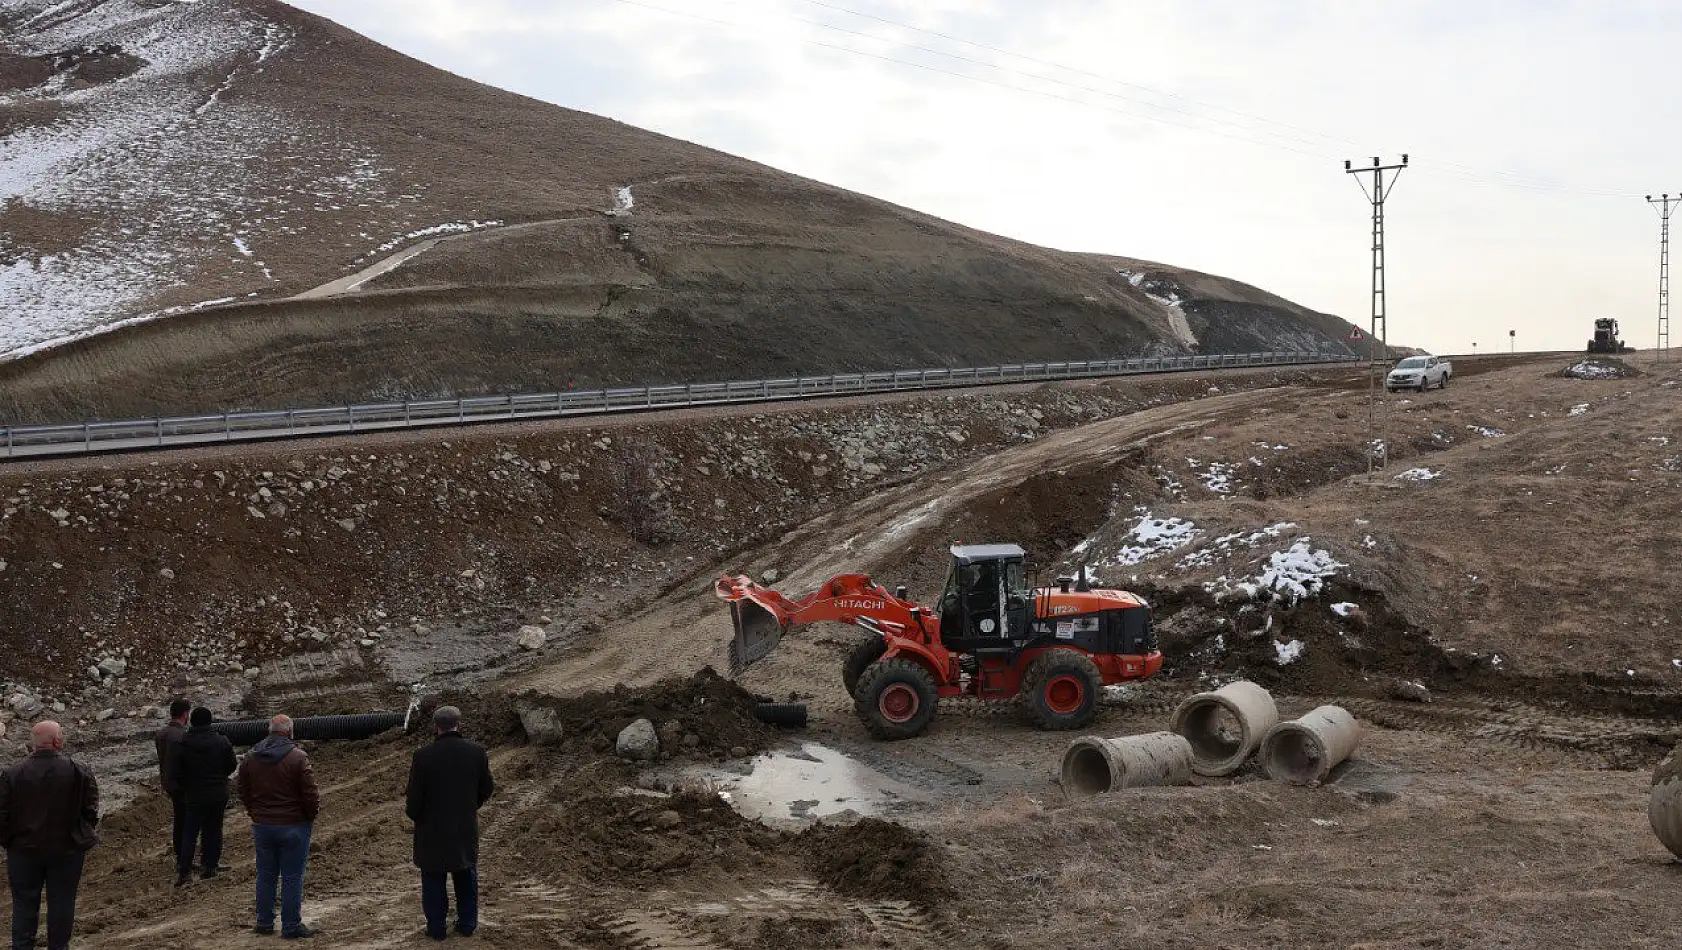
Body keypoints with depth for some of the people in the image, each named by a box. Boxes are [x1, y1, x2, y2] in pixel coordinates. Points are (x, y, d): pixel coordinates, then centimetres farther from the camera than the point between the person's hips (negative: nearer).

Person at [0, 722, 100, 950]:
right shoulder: (79, 772, -12)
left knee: (24, 903, 12)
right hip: (67, 850, -1)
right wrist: (83, 837, 7)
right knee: (61, 903, 10)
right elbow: (91, 811, -8)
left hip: (24, 851, 1)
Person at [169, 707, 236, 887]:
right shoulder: (222, 742, -6)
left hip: (194, 796, -1)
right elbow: (232, 765, 1)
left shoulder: (182, 745, -9)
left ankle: (184, 871, -1)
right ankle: (210, 867, 13)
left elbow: (175, 772, -5)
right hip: (218, 795, 1)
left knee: (189, 833, 6)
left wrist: (185, 786, 12)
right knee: (213, 831, 10)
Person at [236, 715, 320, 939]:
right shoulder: (298, 758, -15)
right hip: (294, 826, -5)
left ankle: (264, 922, 22)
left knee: (266, 875, 15)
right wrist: (311, 816, 3)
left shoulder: (250, 758, 3)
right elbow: (310, 794, -14)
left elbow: (243, 792, 11)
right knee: (292, 877, 2)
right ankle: (291, 926, 7)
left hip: (262, 826, 5)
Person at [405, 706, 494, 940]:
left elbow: (414, 797, -14)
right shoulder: (477, 752, -9)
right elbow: (487, 789, 2)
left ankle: (436, 927, 15)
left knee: (434, 879, 10)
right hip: (466, 828, 3)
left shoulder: (423, 756, -18)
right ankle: (467, 923, 25)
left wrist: (411, 813, 8)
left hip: (432, 829, -3)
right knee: (466, 877, 17)